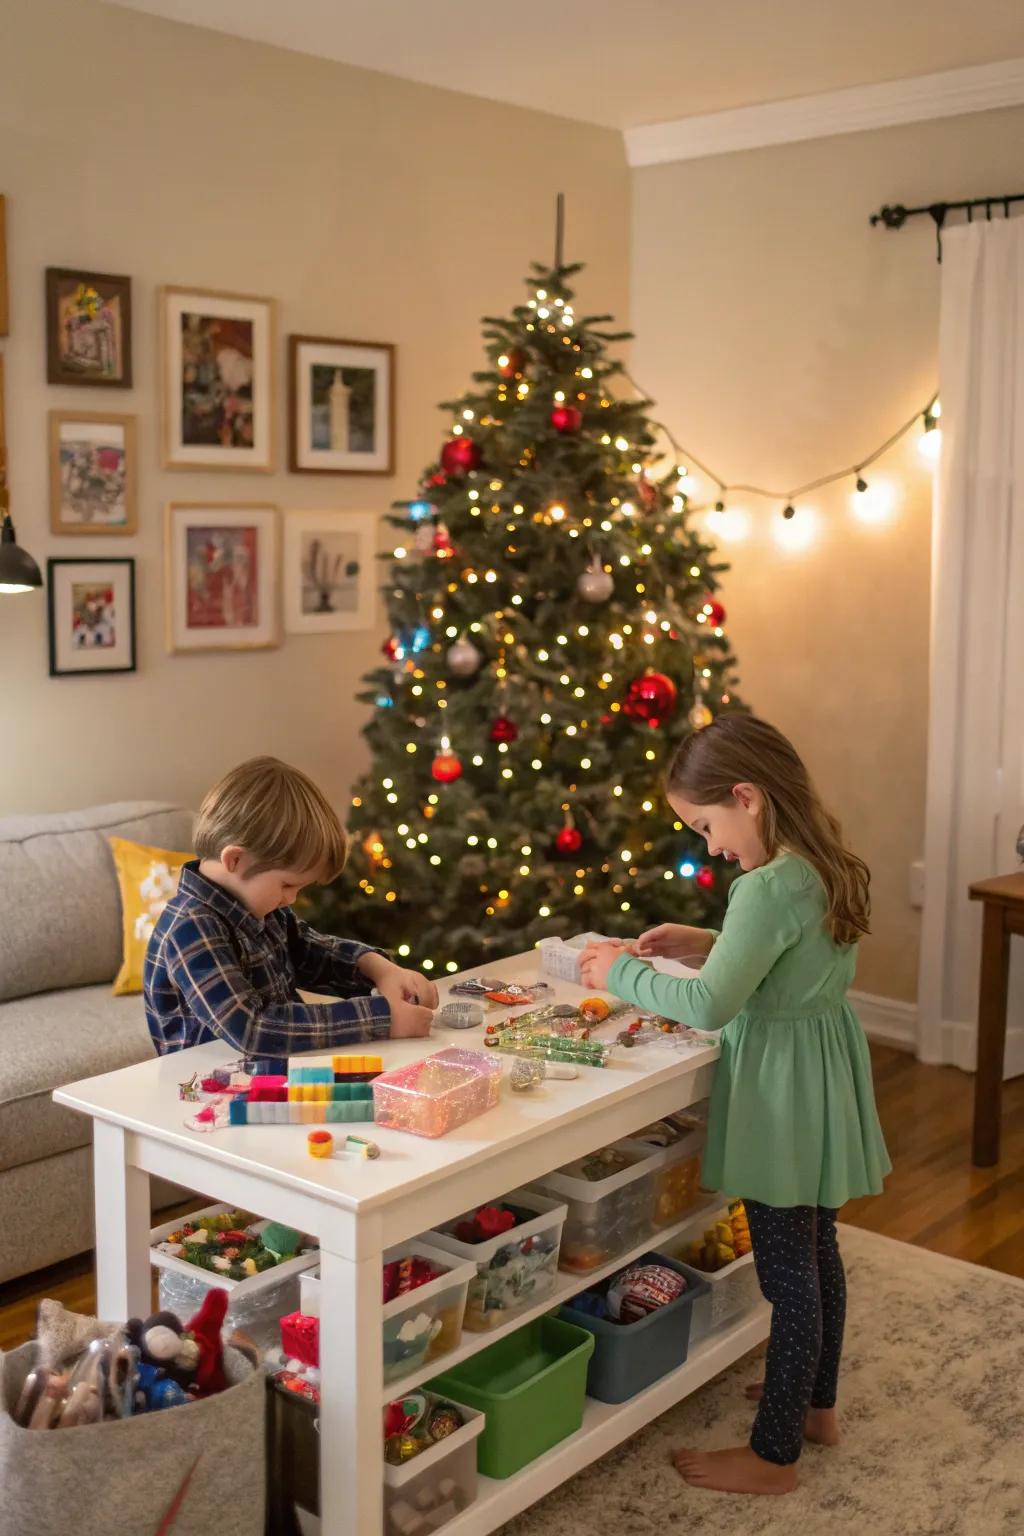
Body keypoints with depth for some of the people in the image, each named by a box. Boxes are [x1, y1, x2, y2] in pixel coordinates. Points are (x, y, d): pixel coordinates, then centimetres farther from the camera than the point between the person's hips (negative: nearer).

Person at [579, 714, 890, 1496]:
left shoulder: (769, 887, -26)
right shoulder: (827, 870, 3)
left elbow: (710, 1006, -29)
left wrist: (623, 972, -16)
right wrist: (710, 943, 7)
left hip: (783, 1092, -9)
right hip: (825, 1077, 9)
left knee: (787, 1273, 3)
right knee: (818, 1253, 22)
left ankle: (774, 1455, 18)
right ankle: (816, 1402, 41)